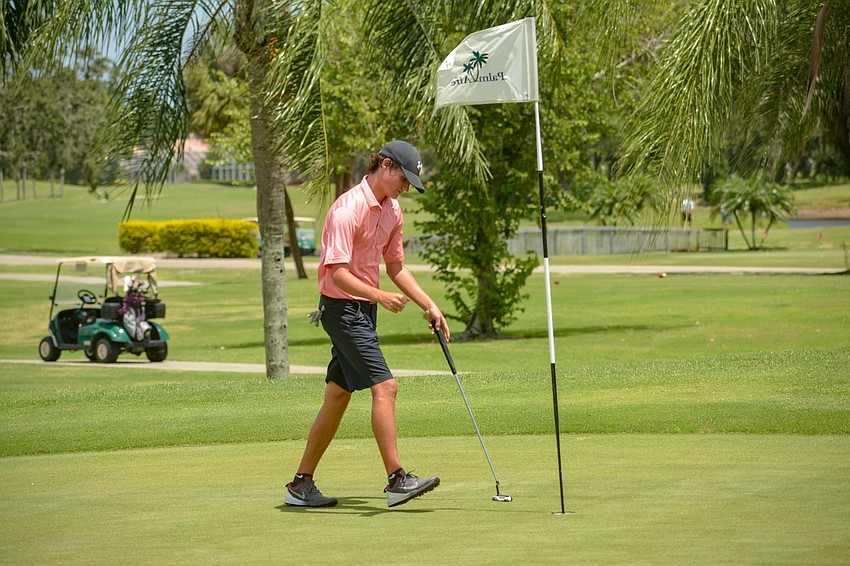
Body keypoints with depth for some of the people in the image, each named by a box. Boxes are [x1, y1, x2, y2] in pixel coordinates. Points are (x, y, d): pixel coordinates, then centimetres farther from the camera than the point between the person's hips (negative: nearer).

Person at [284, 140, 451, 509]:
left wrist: (429, 306, 12)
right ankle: (397, 480, -18)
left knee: (338, 396, 11)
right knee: (384, 386, -17)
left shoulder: (392, 211, 10)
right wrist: (380, 297, -34)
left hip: (364, 310, 9)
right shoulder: (348, 209, -19)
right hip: (342, 308, -9)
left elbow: (395, 267, 20)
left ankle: (301, 484, 16)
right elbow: (337, 273, -25)